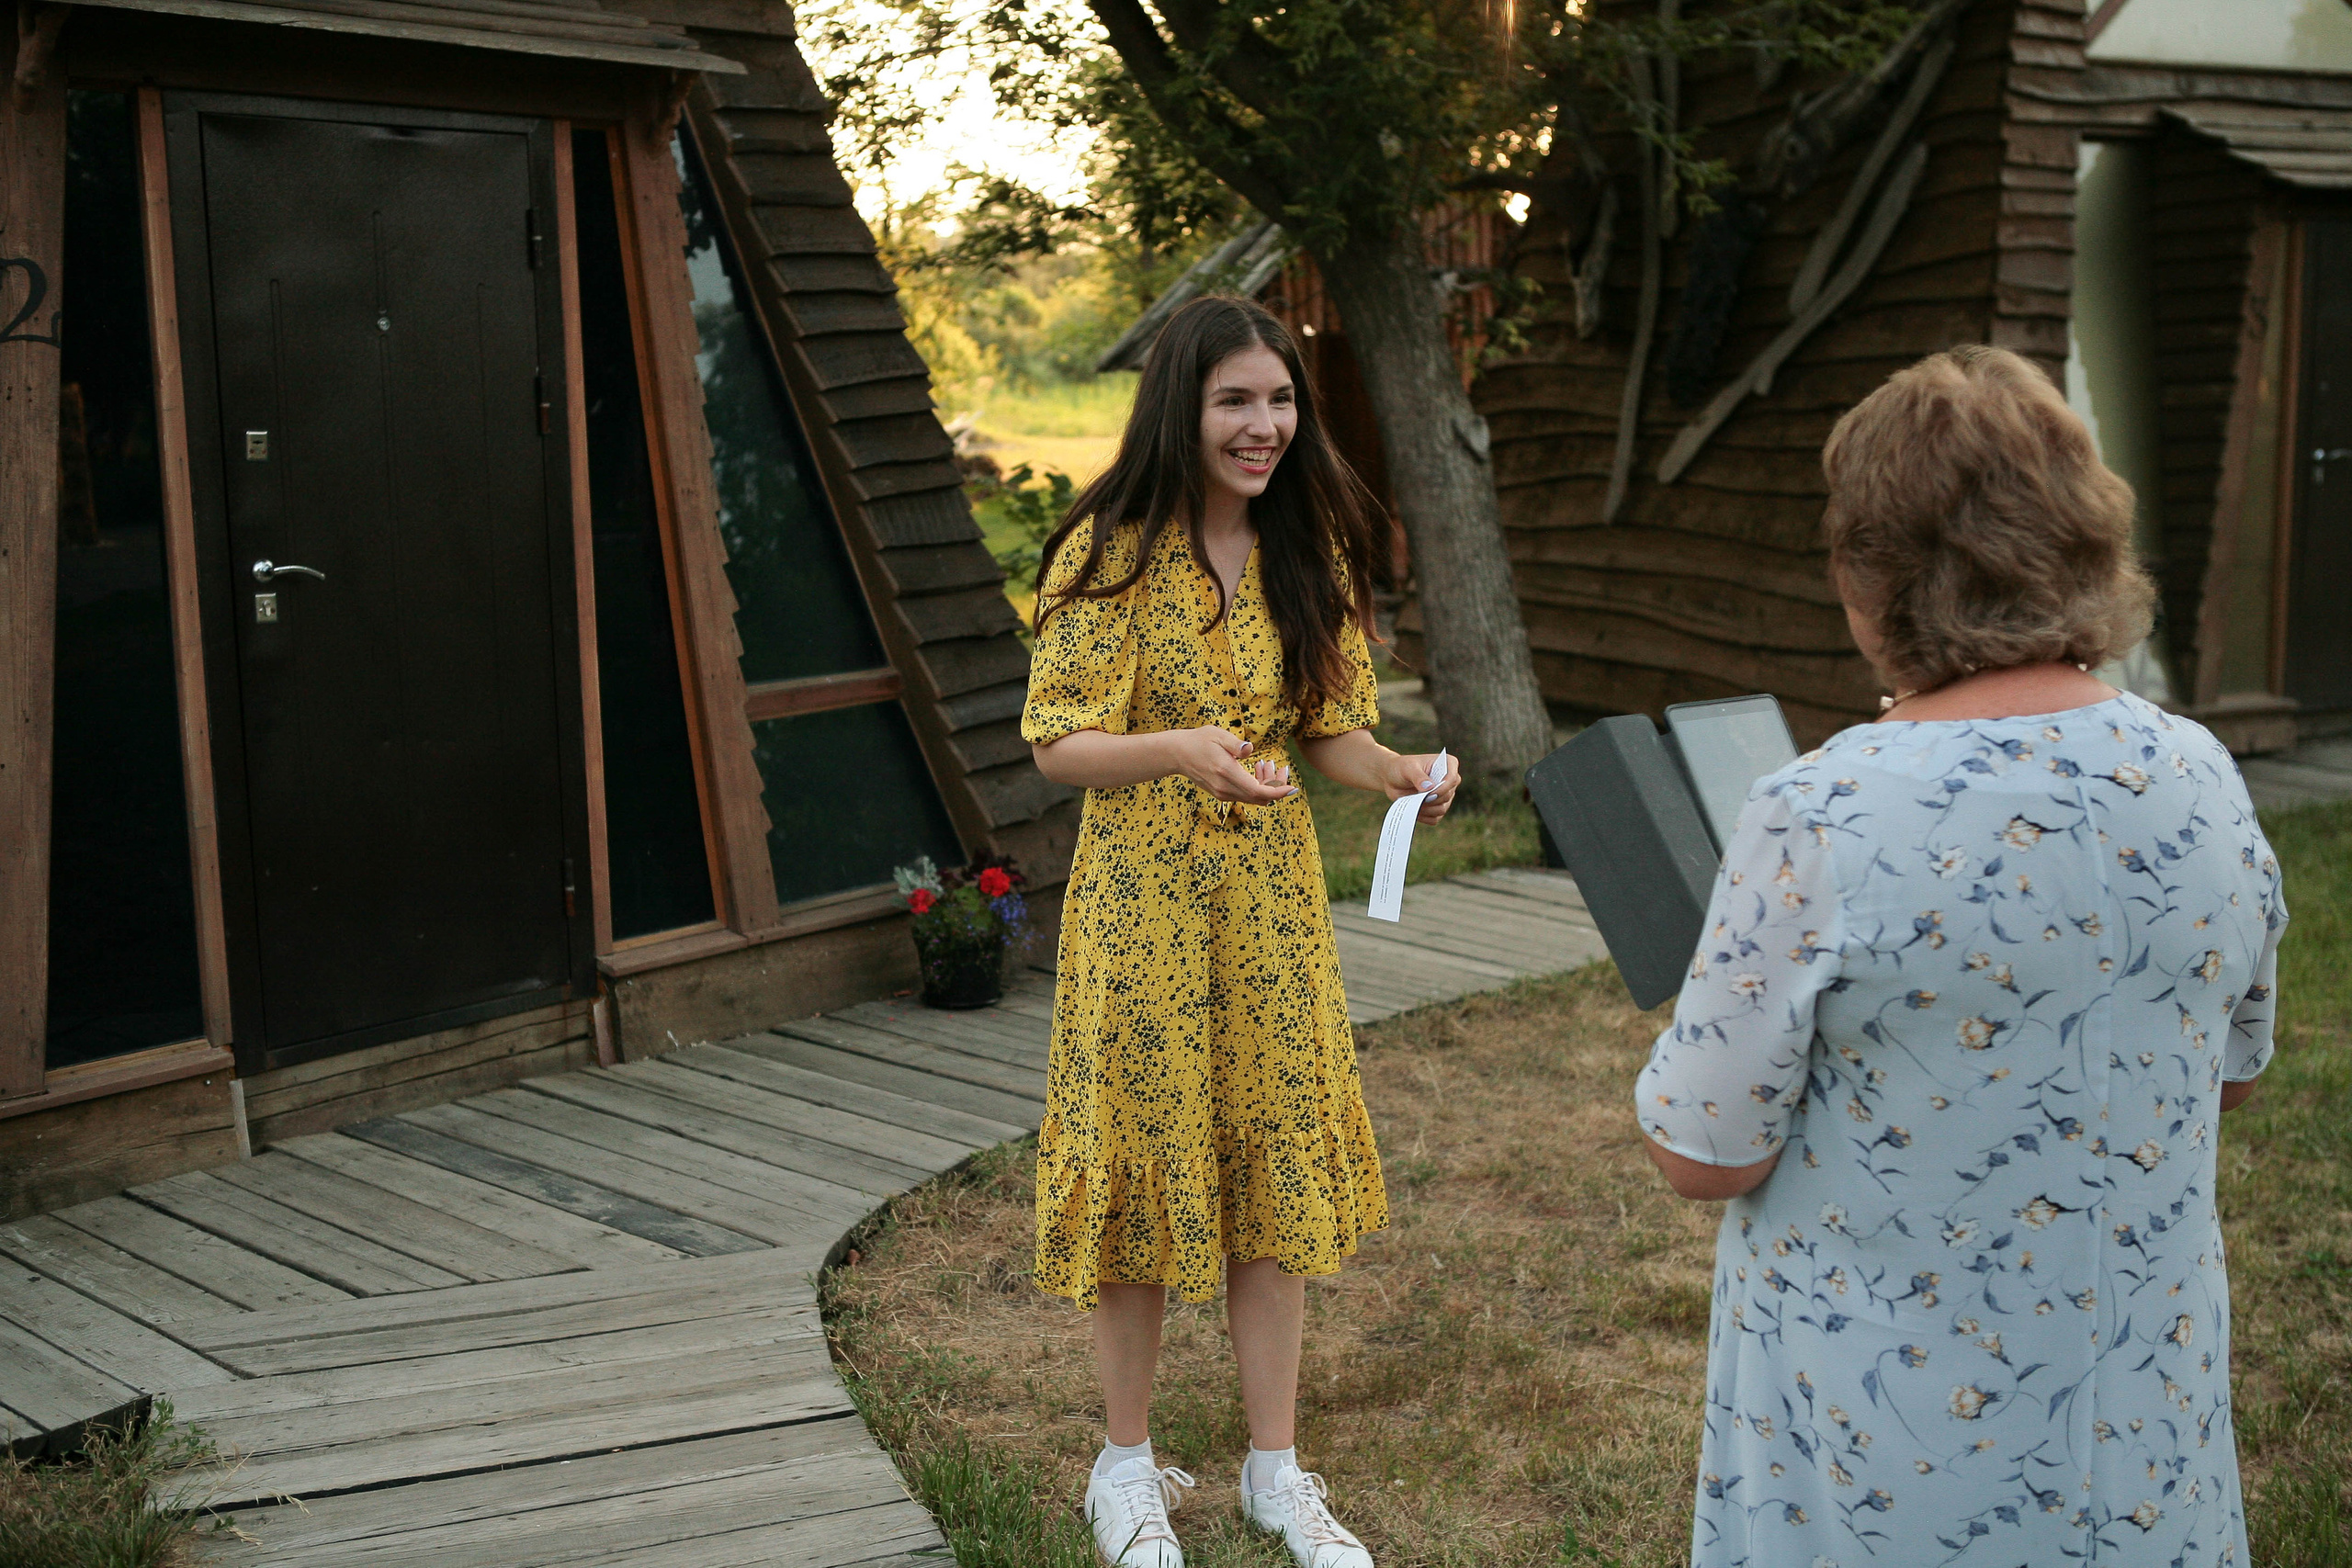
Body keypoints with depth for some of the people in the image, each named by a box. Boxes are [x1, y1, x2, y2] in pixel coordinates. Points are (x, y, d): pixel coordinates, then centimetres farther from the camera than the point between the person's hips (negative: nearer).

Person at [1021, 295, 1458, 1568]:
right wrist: (1185, 748, -29)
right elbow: (1058, 745, -11)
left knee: (1276, 1165, 9)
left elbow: (1327, 729, 8)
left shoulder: (1308, 552, 4)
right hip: (1142, 899, -4)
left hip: (1272, 894, 4)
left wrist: (1396, 773, -14)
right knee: (1147, 1161, 6)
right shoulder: (1112, 552, -10)